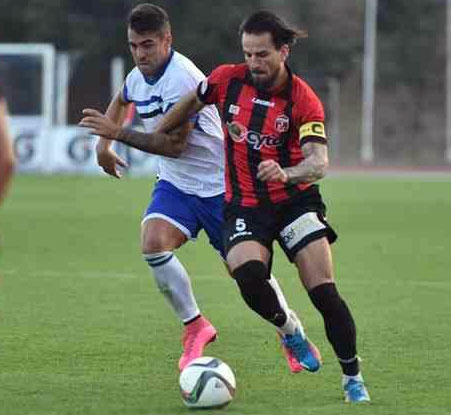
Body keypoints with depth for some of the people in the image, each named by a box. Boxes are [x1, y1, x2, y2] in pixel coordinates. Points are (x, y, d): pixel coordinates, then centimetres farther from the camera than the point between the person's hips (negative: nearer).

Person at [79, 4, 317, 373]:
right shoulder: (138, 76, 1)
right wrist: (103, 143, 17)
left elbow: (175, 144, -27)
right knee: (153, 243, -22)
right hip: (175, 185, 6)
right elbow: (121, 102, 28)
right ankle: (196, 328, -6)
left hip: (218, 186, -6)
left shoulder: (183, 78, -25)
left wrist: (118, 133, -27)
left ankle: (292, 333, 28)